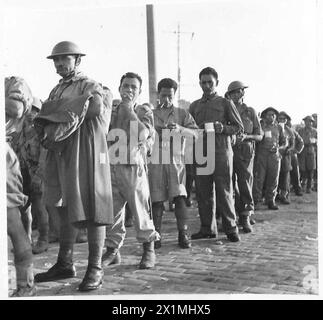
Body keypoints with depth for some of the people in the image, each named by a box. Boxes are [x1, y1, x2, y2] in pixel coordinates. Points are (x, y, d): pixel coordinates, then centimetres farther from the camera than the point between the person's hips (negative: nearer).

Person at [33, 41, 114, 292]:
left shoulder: (90, 86, 0)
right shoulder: (57, 90, 22)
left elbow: (96, 105, -22)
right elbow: (42, 120, 18)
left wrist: (56, 111, -11)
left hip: (85, 154, -7)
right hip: (61, 156, 7)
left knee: (91, 210, -4)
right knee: (65, 210, 11)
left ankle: (95, 269, 2)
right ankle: (65, 265, 21)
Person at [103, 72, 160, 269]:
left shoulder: (144, 112, 5)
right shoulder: (111, 112, 16)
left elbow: (142, 135, -15)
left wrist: (130, 109, -11)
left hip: (134, 166, -4)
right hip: (112, 166, 4)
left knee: (141, 210, -2)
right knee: (112, 211, 6)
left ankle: (149, 251, 11)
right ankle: (112, 250, 18)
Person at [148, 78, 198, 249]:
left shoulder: (182, 114, 10)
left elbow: (195, 133, -2)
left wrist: (180, 128, -21)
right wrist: (152, 131, -11)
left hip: (176, 160, -1)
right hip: (155, 160, 1)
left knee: (179, 196, -11)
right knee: (156, 199, 0)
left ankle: (183, 235, -7)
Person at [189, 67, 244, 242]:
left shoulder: (225, 103, 7)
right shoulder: (194, 106, 17)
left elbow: (239, 127, 6)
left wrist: (223, 128, -12)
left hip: (221, 151, -3)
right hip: (201, 153, 3)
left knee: (224, 192, -2)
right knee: (203, 193, 4)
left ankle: (231, 228, 9)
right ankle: (207, 228, 14)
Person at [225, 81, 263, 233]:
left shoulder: (250, 111, 10)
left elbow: (259, 136, 9)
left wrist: (246, 136, -9)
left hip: (245, 153, -1)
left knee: (245, 182, -11)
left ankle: (246, 217, 1)